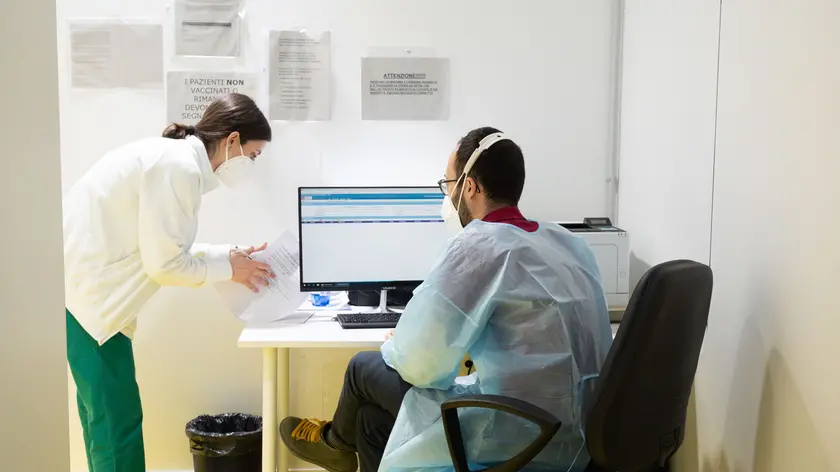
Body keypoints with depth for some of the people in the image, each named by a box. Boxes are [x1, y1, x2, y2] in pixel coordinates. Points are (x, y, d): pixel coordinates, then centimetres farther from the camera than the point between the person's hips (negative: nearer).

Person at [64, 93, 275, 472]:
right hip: (82, 288, -10)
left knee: (104, 410, 18)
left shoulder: (176, 157, 11)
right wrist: (228, 269, -4)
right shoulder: (180, 166, -19)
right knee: (118, 417, -4)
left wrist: (230, 254, 10)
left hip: (83, 284, 10)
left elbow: (162, 247, 14)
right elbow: (164, 263, -18)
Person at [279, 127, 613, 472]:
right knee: (375, 418, 21)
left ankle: (338, 441, 45)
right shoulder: (570, 243, 8)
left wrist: (394, 348, 6)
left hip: (517, 440, -7)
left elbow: (418, 363, -15)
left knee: (366, 369, 14)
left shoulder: (479, 245, -16)